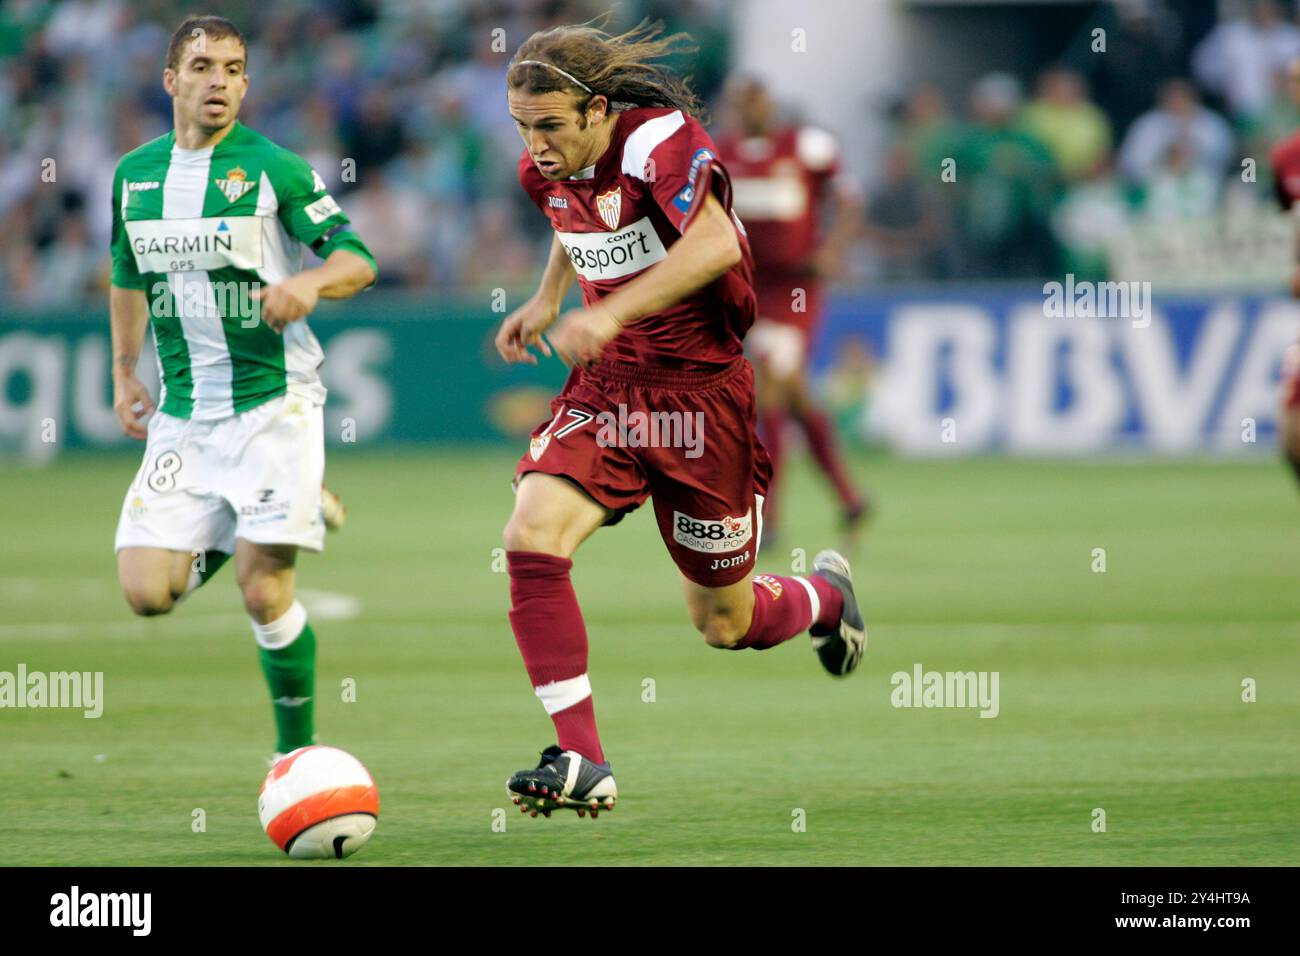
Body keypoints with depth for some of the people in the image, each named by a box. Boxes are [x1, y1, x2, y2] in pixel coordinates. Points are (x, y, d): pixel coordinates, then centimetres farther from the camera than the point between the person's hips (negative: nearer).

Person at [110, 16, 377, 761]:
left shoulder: (273, 168, -7)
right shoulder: (135, 175, 8)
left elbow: (358, 260, -7)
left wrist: (311, 282, -28)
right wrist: (125, 371, 18)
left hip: (273, 404, -5)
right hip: (183, 414, 5)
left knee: (265, 594, -13)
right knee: (147, 592, -6)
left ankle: (298, 754, 5)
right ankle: (236, 533, 27)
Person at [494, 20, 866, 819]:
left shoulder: (660, 139, -19)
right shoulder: (548, 171, 3)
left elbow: (717, 245, -36)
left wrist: (609, 313, -41)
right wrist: (546, 300, 15)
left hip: (699, 386, -6)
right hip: (606, 386, 6)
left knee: (724, 625, 6)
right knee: (532, 537, -22)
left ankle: (825, 595, 44)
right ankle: (582, 763, -20)